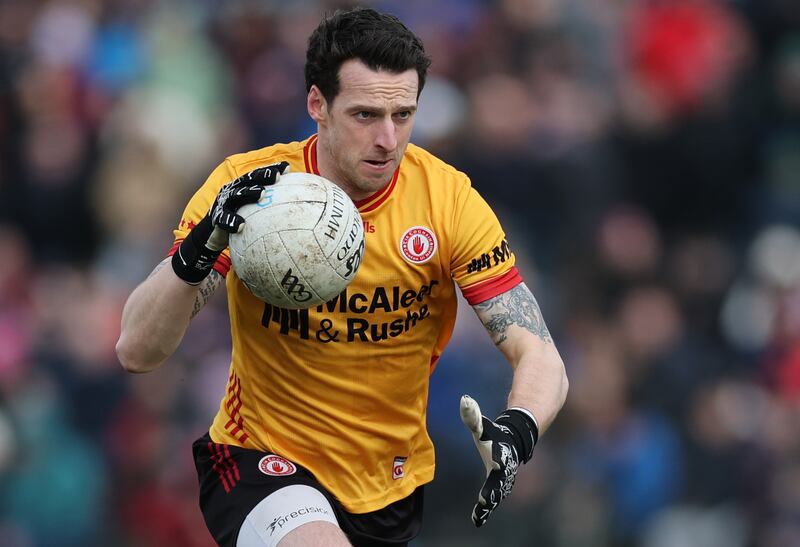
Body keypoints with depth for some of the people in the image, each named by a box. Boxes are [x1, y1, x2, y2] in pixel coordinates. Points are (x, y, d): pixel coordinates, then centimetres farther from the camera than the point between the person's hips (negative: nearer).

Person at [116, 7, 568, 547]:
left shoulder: (447, 196, -12)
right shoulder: (246, 186, -15)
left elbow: (539, 357, -13)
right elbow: (137, 351, -18)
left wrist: (519, 431, -35)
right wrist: (198, 250, -37)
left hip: (394, 485, 4)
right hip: (263, 459, -3)